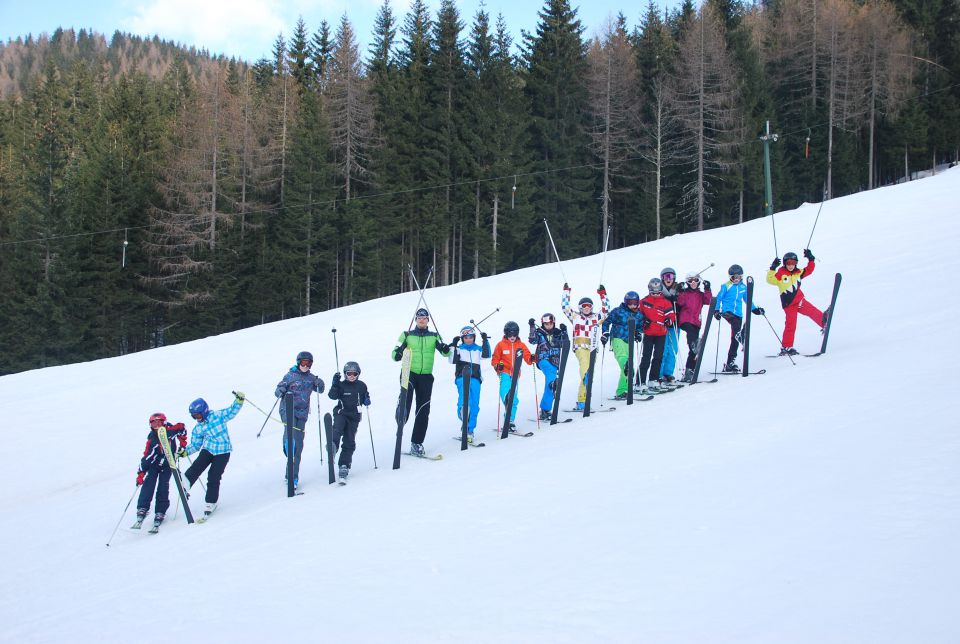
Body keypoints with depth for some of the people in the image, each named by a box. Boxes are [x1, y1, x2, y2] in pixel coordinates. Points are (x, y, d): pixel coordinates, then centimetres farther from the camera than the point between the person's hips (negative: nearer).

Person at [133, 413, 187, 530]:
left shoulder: (170, 431, -14)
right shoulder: (152, 439, -14)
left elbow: (182, 428, 7)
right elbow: (146, 457, -14)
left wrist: (182, 443, 10)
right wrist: (141, 473, -19)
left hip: (167, 465, 0)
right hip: (154, 464, 0)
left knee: (163, 488, -6)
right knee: (148, 484, -16)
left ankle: (160, 513, 1)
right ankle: (142, 510, -17)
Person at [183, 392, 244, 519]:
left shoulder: (218, 416, -5)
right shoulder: (198, 429, 7)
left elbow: (232, 411, -3)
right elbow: (195, 445, 13)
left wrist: (239, 400, -18)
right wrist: (185, 451, -3)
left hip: (222, 452, -4)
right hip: (207, 450, 4)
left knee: (214, 477, -5)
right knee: (197, 467, -25)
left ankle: (211, 502, 8)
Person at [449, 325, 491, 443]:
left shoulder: (478, 349, 18)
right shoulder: (459, 348, 11)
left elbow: (486, 355, 0)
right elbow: (452, 360, -4)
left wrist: (485, 341, -5)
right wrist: (453, 346, -11)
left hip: (475, 379, 2)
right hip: (462, 378, -2)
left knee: (474, 405, -1)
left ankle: (470, 430, 5)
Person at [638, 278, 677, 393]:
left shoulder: (665, 303, 2)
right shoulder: (644, 302, 3)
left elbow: (672, 315, -1)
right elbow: (638, 313, 12)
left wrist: (669, 320, -21)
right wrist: (643, 320, -5)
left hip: (661, 334, 1)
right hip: (648, 333, -1)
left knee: (658, 358, 7)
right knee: (646, 358, -4)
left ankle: (653, 381, 17)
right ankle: (642, 382, -5)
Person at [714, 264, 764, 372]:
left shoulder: (743, 287, 13)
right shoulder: (726, 286, 0)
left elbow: (747, 300, 24)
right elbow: (718, 299, 2)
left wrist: (755, 309, 19)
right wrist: (716, 310, -9)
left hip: (738, 314, 4)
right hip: (727, 312, -4)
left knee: (735, 340, 2)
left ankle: (730, 363, 6)